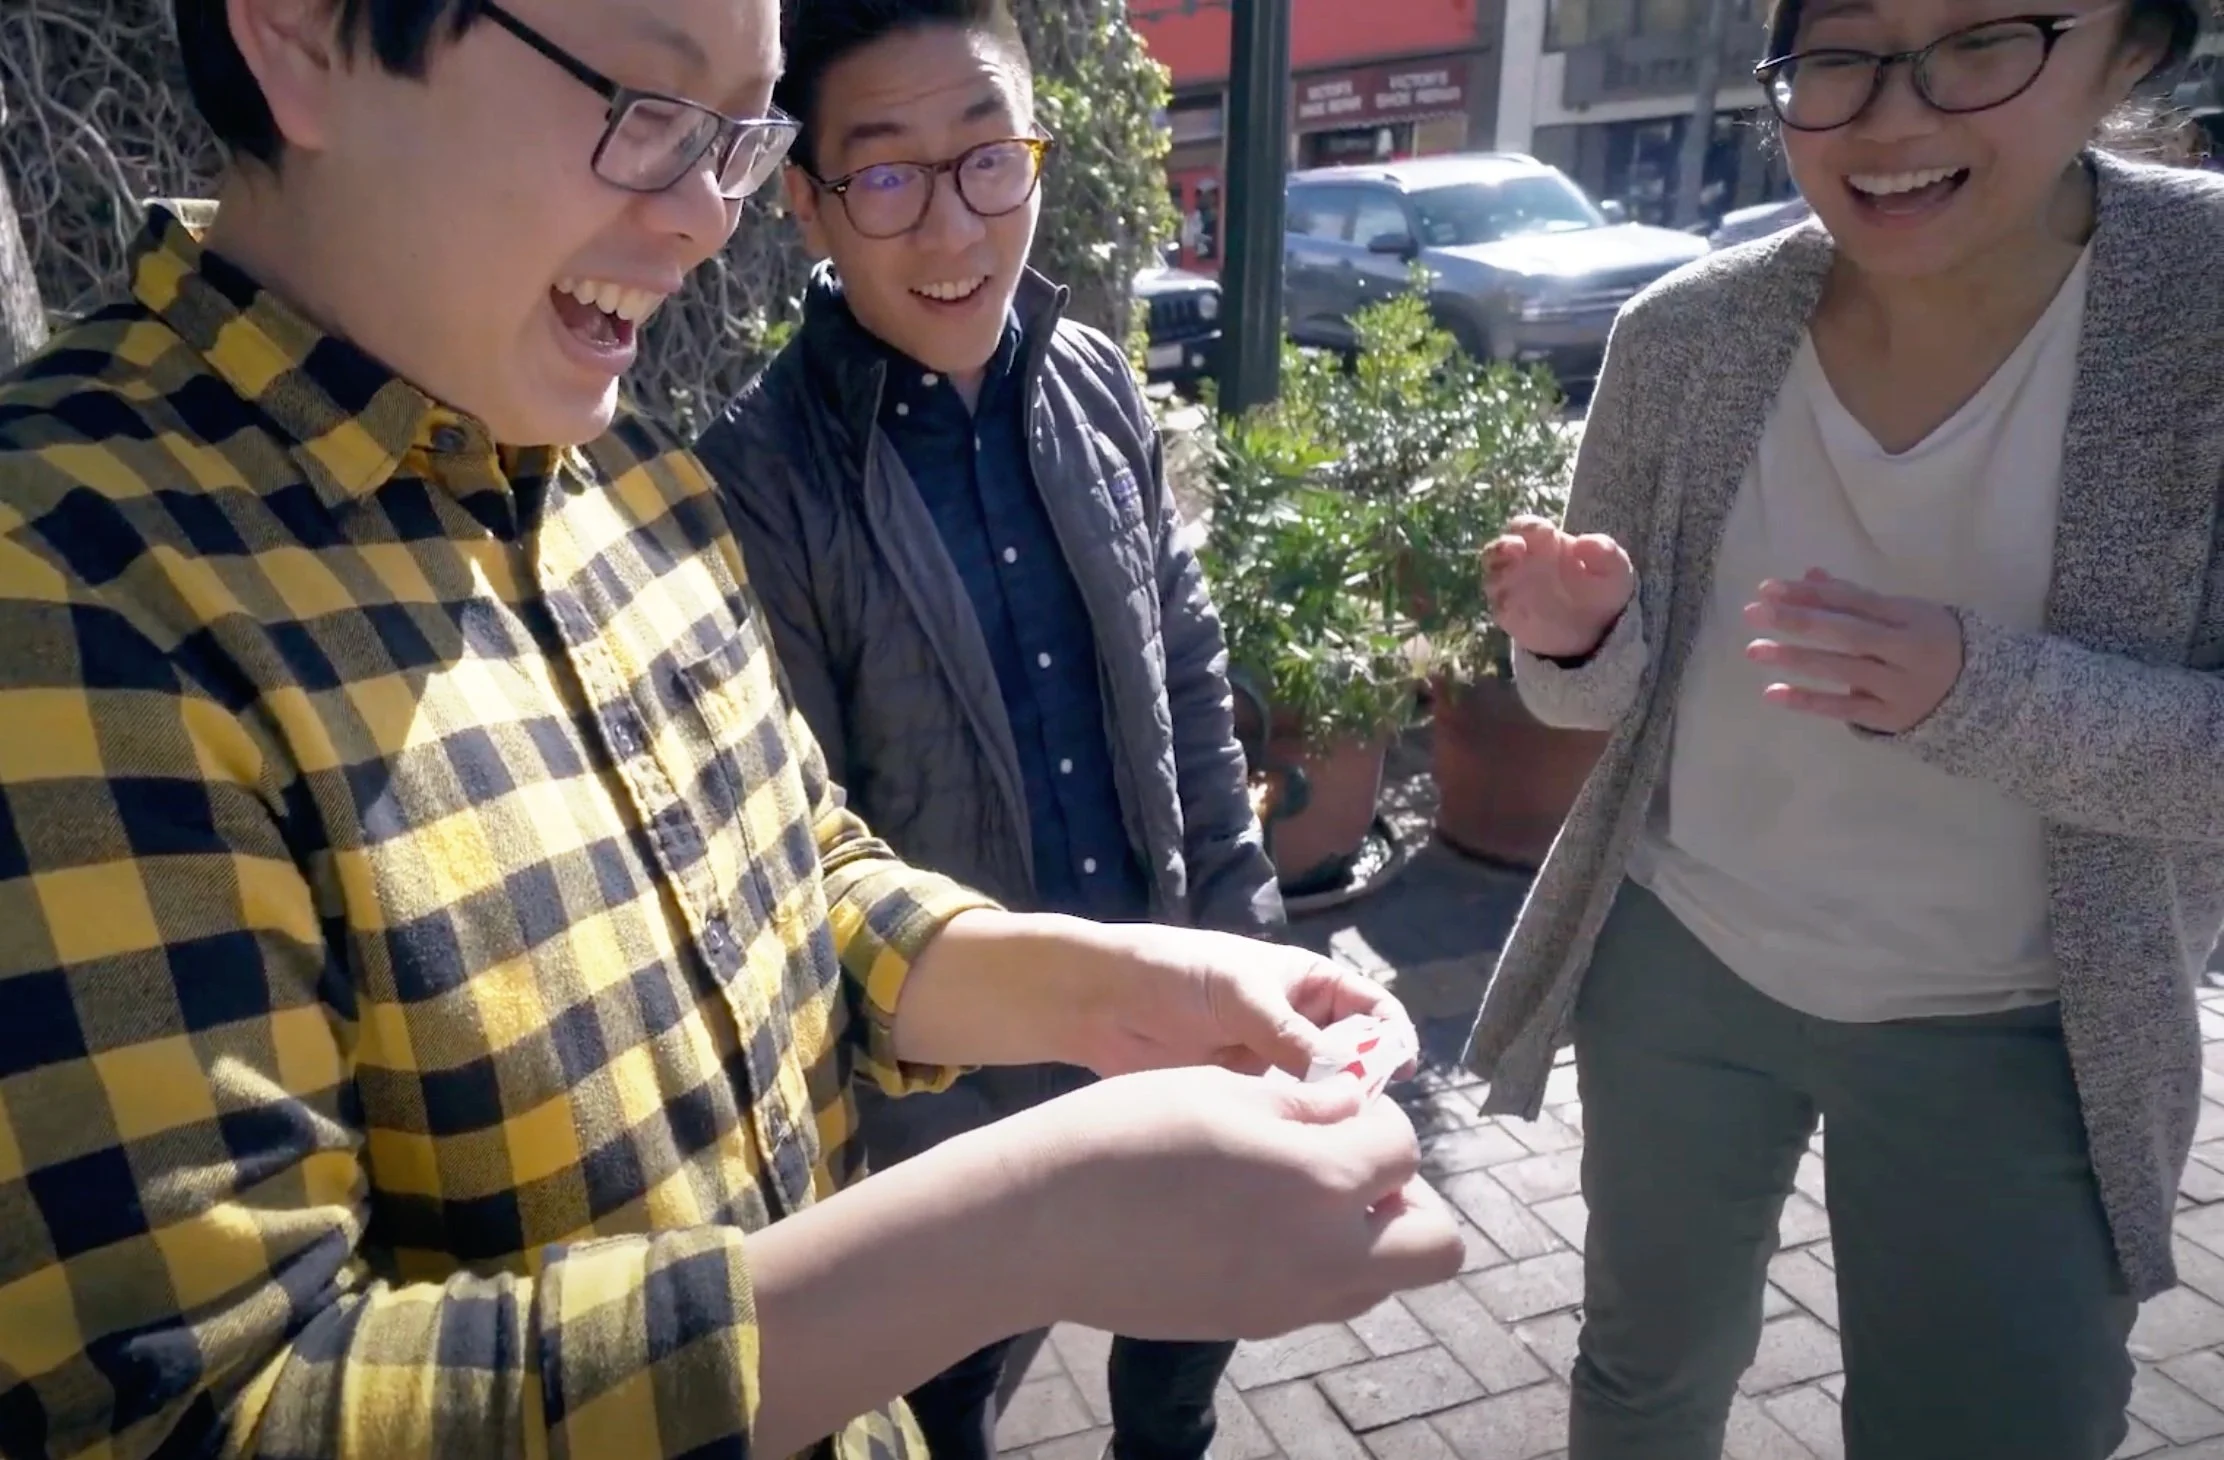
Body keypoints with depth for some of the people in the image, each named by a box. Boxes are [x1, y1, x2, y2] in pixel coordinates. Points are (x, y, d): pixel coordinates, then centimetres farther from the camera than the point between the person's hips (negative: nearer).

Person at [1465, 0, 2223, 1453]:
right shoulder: (1687, 336, -12)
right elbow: (1615, 691, -3)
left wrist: (1976, 689, -34)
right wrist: (1578, 637, -25)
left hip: (2013, 1037, -1)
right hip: (1676, 966, 2)